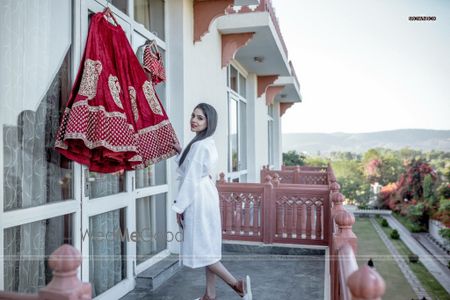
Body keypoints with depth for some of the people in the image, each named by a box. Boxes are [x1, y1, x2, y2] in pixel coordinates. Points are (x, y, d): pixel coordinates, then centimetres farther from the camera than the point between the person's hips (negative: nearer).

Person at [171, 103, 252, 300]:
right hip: (206, 195, 10)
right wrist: (181, 152, 14)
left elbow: (191, 179, -20)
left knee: (201, 247, -1)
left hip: (198, 199, -10)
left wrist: (179, 207, -14)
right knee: (207, 247, 13)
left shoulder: (199, 145, -18)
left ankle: (237, 284, 4)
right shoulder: (208, 142, 12)